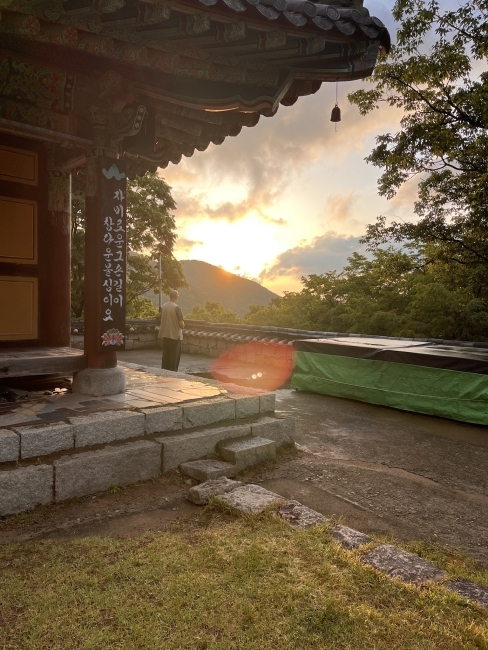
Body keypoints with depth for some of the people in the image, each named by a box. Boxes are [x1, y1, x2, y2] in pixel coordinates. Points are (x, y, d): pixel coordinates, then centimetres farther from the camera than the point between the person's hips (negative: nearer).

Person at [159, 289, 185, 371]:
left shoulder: (163, 307, 2)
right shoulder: (177, 308, -16)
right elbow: (181, 324, -17)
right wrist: (183, 325, 6)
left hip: (165, 334, 6)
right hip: (175, 335, -6)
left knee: (165, 355, 14)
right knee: (174, 357, 3)